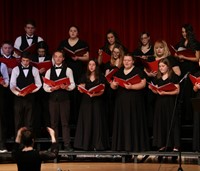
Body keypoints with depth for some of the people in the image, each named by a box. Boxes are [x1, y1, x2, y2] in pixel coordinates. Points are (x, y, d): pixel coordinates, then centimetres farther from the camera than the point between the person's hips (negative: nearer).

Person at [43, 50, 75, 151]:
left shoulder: (68, 70, 4)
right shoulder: (49, 71, 11)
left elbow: (72, 85, 1)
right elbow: (45, 86, 7)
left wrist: (66, 87, -19)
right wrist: (52, 88, -12)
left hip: (64, 98, -2)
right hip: (53, 99, 2)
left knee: (65, 122, -2)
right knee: (54, 123, 4)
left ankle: (67, 144, -1)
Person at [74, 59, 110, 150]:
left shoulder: (101, 77, 3)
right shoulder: (85, 77, 11)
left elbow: (102, 91, -4)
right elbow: (82, 90, 9)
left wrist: (95, 94, -22)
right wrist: (80, 89, -14)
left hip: (97, 102, -2)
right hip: (86, 102, 2)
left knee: (97, 122, -4)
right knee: (86, 122, -1)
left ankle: (97, 144, -2)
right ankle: (86, 144, 2)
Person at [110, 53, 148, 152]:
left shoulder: (138, 71, 0)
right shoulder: (119, 72, 16)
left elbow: (143, 84, -10)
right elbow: (113, 86, 15)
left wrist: (131, 87, -23)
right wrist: (114, 85, -8)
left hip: (134, 102, -5)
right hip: (121, 102, 5)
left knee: (134, 123, -5)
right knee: (122, 123, 2)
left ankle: (135, 145, -2)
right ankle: (121, 145, 4)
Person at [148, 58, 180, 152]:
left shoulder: (174, 77, -3)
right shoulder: (157, 78, 13)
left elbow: (177, 91, -9)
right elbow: (156, 91, 15)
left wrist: (165, 93, -20)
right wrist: (152, 88, -7)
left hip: (170, 102, -5)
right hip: (159, 102, 5)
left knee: (171, 123, -6)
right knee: (160, 123, 3)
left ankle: (175, 145, -4)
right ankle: (162, 144, 8)